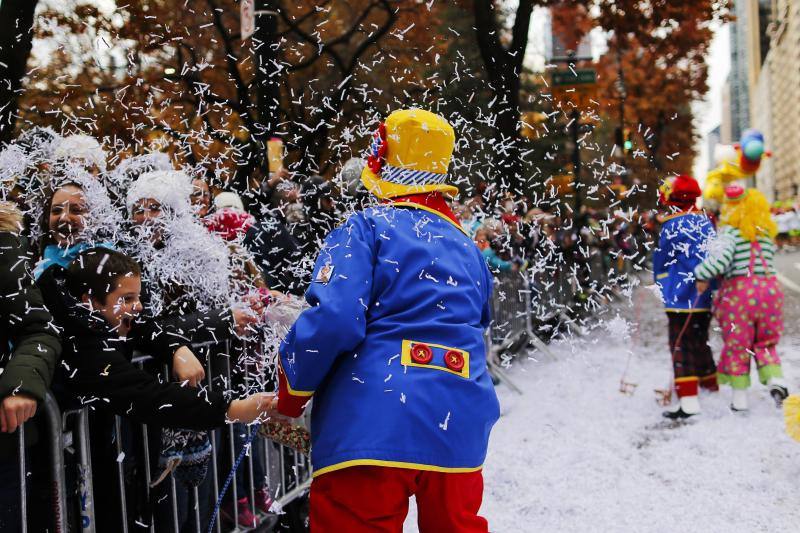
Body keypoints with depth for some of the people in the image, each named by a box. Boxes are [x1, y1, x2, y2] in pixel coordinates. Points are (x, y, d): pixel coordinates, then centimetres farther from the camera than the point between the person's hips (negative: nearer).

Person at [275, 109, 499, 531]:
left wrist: (292, 388, 0)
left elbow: (333, 319, -14)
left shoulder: (366, 228, -2)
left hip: (373, 428, -6)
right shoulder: (467, 248, 17)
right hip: (458, 435, 6)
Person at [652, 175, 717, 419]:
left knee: (681, 347, -6)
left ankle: (688, 400, -13)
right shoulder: (705, 221, 8)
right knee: (700, 342, 21)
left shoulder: (672, 225, -12)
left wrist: (660, 283, 17)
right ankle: (711, 386, 33)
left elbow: (661, 261, -2)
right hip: (706, 298, 8)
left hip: (681, 299, -7)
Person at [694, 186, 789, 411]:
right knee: (765, 343, 18)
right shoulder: (768, 233, 11)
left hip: (739, 289, -4)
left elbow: (721, 257, -22)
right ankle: (775, 379, -5)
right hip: (770, 289, 4)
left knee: (737, 344, 7)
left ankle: (740, 396, 10)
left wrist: (702, 275, -12)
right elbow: (767, 260, 10)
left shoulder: (731, 232, -8)